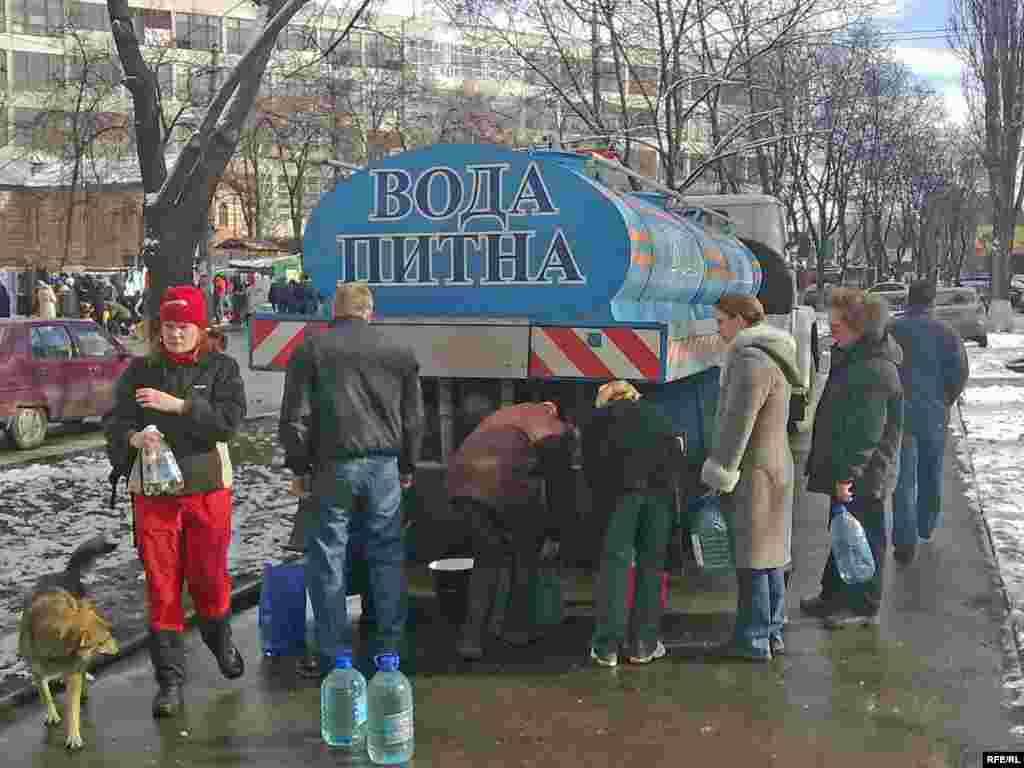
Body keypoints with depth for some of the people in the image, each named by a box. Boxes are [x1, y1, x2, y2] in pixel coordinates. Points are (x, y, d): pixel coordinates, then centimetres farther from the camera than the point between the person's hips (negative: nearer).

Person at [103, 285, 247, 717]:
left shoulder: (221, 368, -1)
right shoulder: (140, 371, 4)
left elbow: (229, 419, -15)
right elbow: (114, 422, -1)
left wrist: (177, 405, -23)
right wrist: (134, 437, -23)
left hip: (208, 487, -1)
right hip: (153, 490, 1)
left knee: (210, 575, 8)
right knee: (161, 584, 2)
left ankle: (220, 641, 39)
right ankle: (170, 680, 10)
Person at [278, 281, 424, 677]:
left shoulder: (311, 351, 0)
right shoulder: (399, 353, 8)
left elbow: (295, 417, -1)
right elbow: (413, 417, 12)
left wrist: (298, 465, 8)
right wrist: (407, 465, 21)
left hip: (333, 466, -2)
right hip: (385, 465, 3)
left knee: (328, 561, 4)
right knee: (387, 557, 10)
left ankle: (334, 656, 7)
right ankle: (389, 651, 14)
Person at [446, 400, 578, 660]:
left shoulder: (505, 415, 38)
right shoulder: (558, 429, 22)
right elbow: (559, 487, 22)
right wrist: (554, 536, 34)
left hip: (461, 477, 5)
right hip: (505, 479, -5)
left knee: (487, 558, 19)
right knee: (526, 550, 21)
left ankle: (470, 636, 10)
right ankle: (515, 627, 26)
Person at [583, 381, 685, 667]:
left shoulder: (598, 419, 28)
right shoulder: (654, 412, 33)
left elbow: (590, 469, 20)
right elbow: (678, 454, 23)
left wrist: (603, 496, 29)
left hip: (621, 486, -2)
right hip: (661, 485, 2)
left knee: (615, 561, 5)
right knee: (651, 562, 11)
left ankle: (607, 647, 3)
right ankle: (644, 644, 12)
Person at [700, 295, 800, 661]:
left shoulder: (753, 361, -20)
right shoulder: (773, 357, 13)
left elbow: (737, 425, -22)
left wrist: (717, 476, -16)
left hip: (754, 473, -10)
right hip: (776, 466, 10)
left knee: (752, 560, -2)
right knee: (769, 556, 16)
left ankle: (753, 640, 6)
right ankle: (772, 633, 26)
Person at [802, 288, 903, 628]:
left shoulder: (874, 372, -24)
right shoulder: (852, 358, 10)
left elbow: (866, 433, -26)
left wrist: (846, 474, -24)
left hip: (863, 476, -10)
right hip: (846, 468, 10)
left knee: (865, 538, 3)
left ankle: (863, 606, 16)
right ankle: (833, 595, 33)